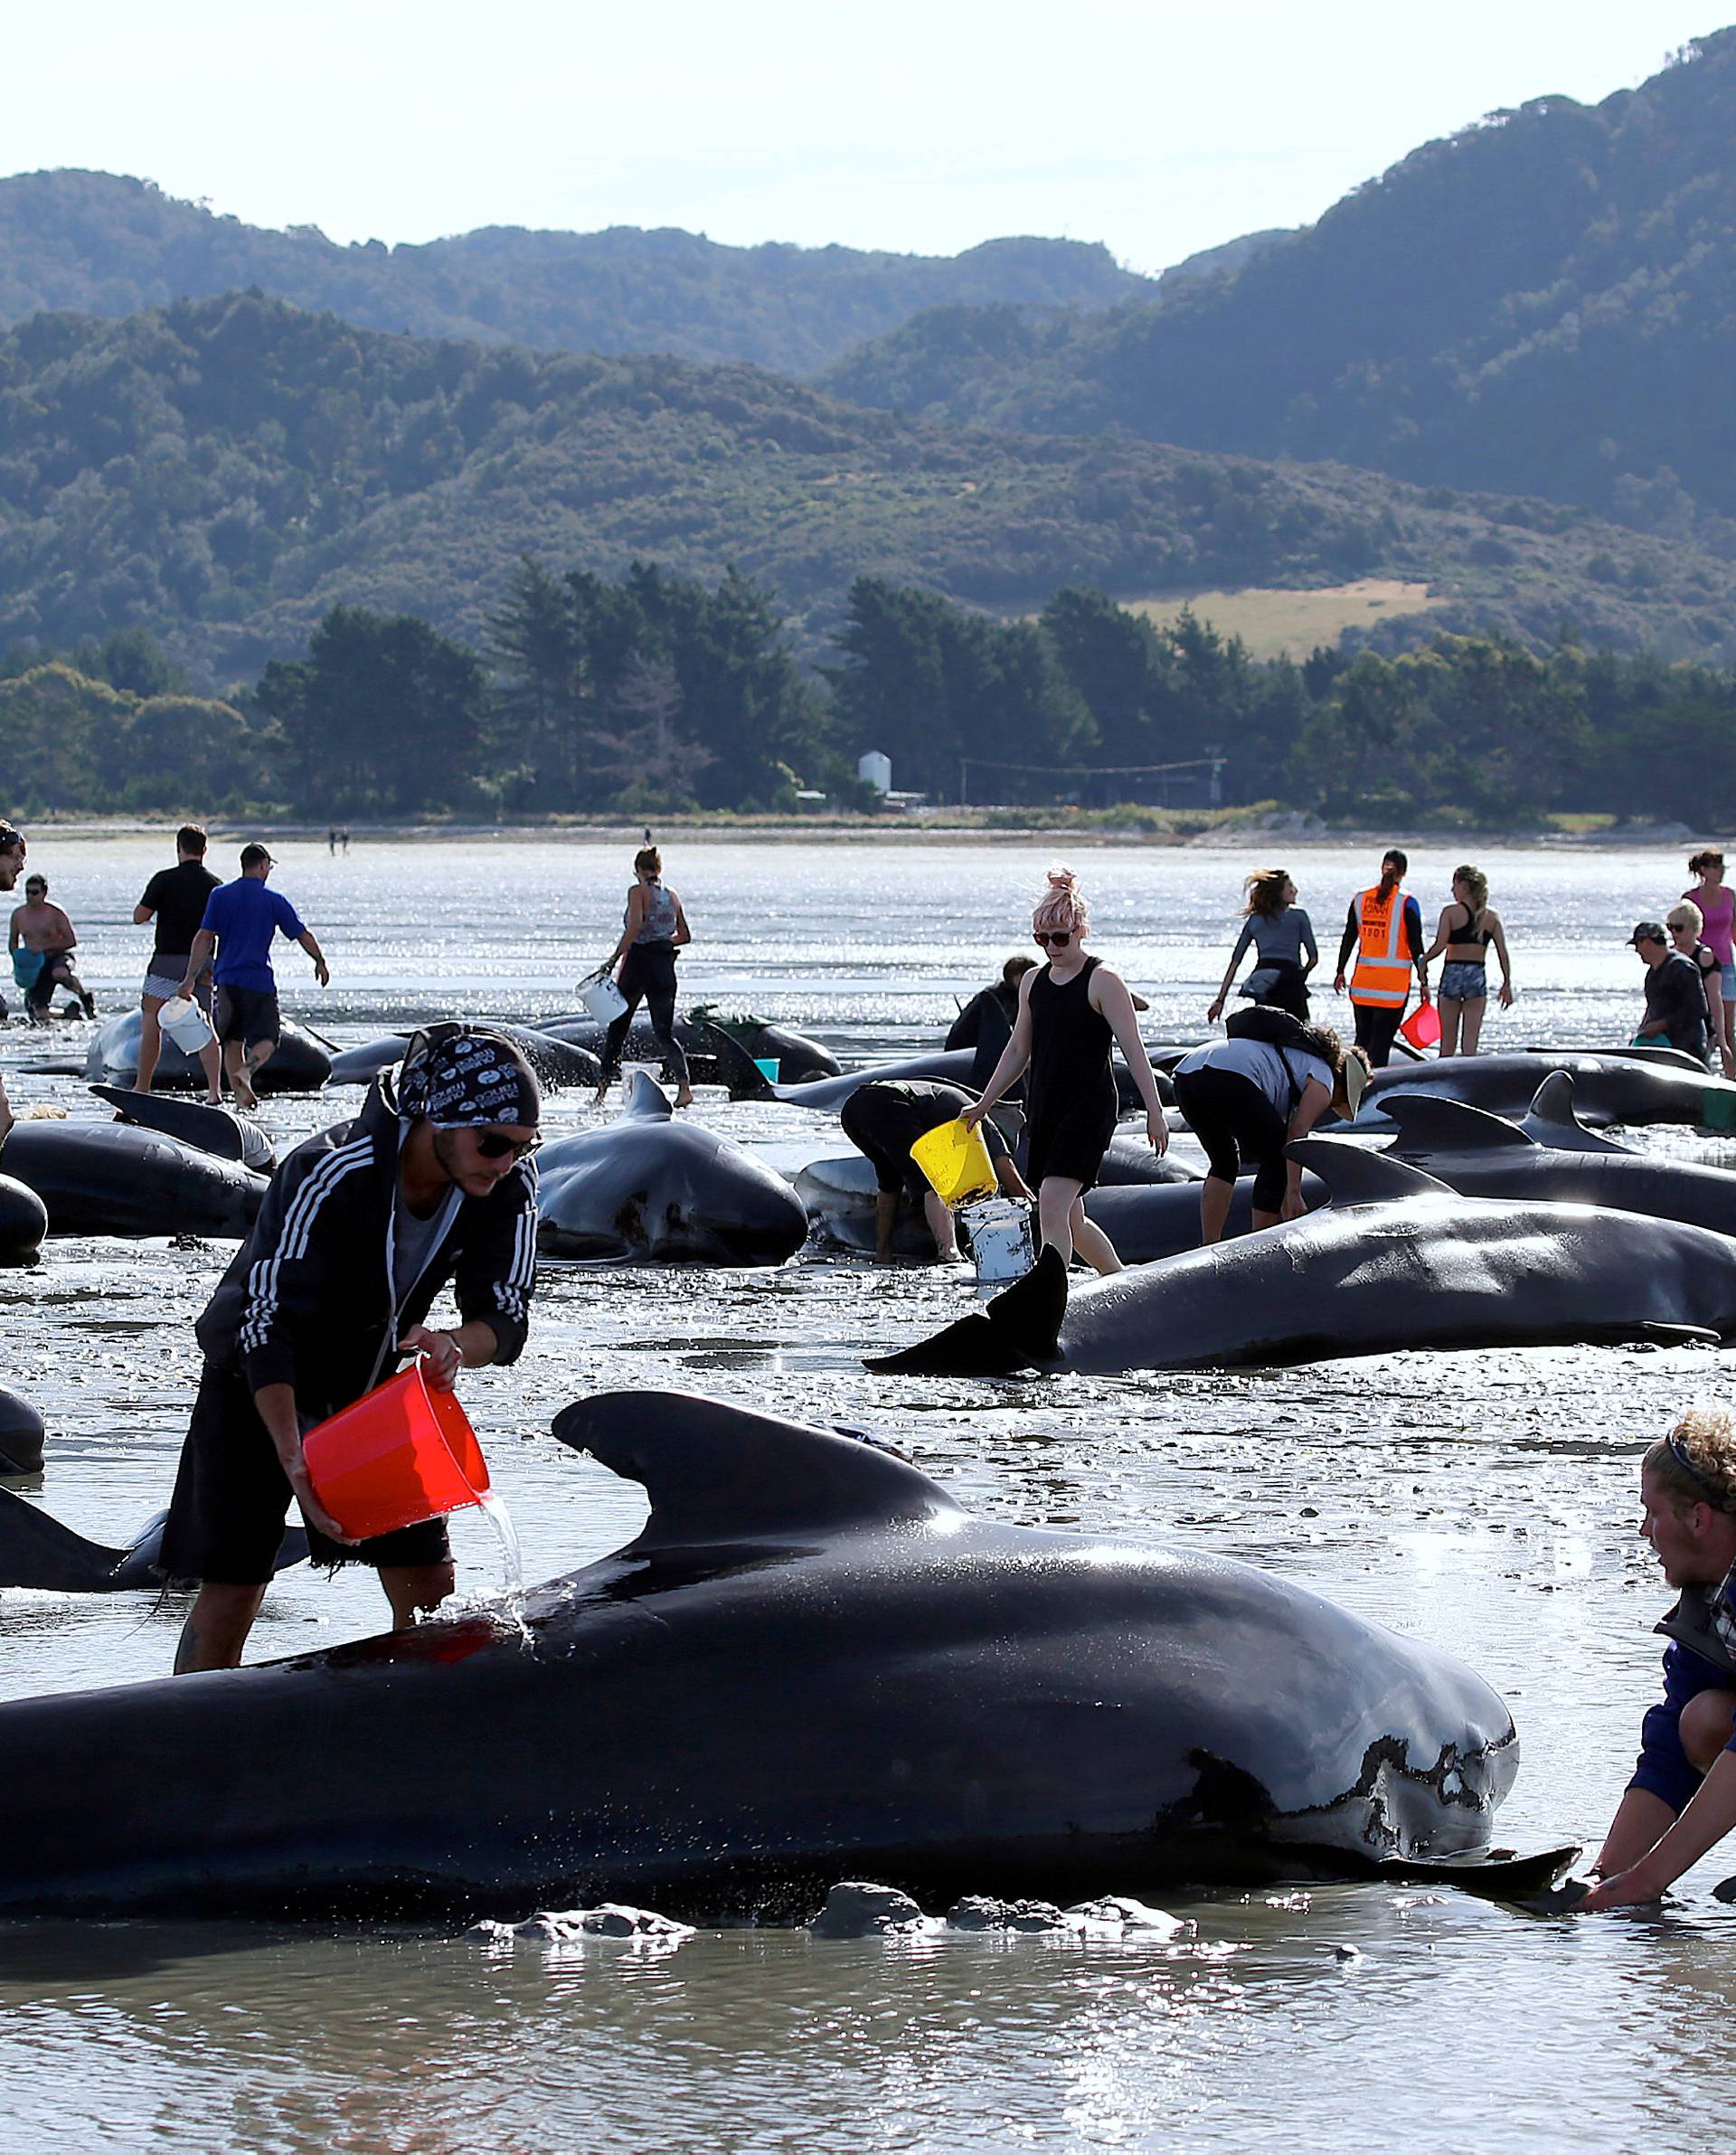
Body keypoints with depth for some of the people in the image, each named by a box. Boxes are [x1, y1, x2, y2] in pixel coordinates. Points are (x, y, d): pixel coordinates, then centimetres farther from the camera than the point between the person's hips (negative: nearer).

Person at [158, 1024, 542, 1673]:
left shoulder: (510, 1186, -17)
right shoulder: (325, 1175, -33)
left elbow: (506, 1320, -14)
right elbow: (267, 1327, -34)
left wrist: (453, 1345, -39)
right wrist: (294, 1462, -43)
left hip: (376, 1386, 5)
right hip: (258, 1387, -5)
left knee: (429, 1588, -3)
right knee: (232, 1593, -9)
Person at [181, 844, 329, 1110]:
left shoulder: (219, 895, 3)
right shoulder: (274, 901, -1)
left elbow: (204, 939, -3)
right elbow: (303, 936, 5)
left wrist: (190, 979, -2)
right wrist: (320, 962, 22)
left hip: (227, 979, 3)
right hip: (260, 979, -3)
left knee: (233, 1041, 14)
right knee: (267, 1038, 3)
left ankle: (240, 1094, 8)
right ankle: (247, 1070, -26)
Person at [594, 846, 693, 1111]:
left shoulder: (638, 891, -6)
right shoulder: (672, 897, 10)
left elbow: (635, 925, -21)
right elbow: (685, 935, 18)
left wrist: (615, 958, -20)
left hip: (638, 963, -4)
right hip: (665, 967, 4)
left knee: (616, 1029, 11)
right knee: (664, 1033, 5)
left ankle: (603, 1090, 15)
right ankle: (684, 1086, -17)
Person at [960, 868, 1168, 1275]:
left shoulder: (1103, 982, -9)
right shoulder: (1033, 981, 11)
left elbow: (1133, 1050, -11)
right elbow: (1017, 1051, 20)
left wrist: (1154, 1113, -15)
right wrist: (982, 1105, 20)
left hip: (1090, 1107, -7)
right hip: (1044, 1106, 7)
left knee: (1052, 1204, -20)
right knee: (1069, 1218, 11)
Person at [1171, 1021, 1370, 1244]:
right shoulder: (1323, 1080, 15)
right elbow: (1296, 1133, -1)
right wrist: (1293, 1192, -4)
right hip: (1231, 1078, -9)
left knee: (1225, 1163, 27)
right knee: (1278, 1161, 8)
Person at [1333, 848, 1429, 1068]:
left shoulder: (1361, 899, 4)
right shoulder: (1407, 903, -7)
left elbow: (1348, 939, 9)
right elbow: (1416, 946, -7)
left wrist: (1341, 972, 18)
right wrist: (1423, 981, -2)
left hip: (1362, 979, 4)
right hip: (1394, 982, -4)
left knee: (1362, 1039, 13)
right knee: (1381, 1041, -4)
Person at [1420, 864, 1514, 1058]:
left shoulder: (1450, 912, -5)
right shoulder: (1492, 916, 5)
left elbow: (1439, 946, -13)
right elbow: (1503, 953, 1)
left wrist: (1422, 960, 3)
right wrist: (1507, 984, 5)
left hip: (1452, 973, -2)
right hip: (1478, 976, 2)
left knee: (1448, 1038, 7)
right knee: (1471, 1038, 4)